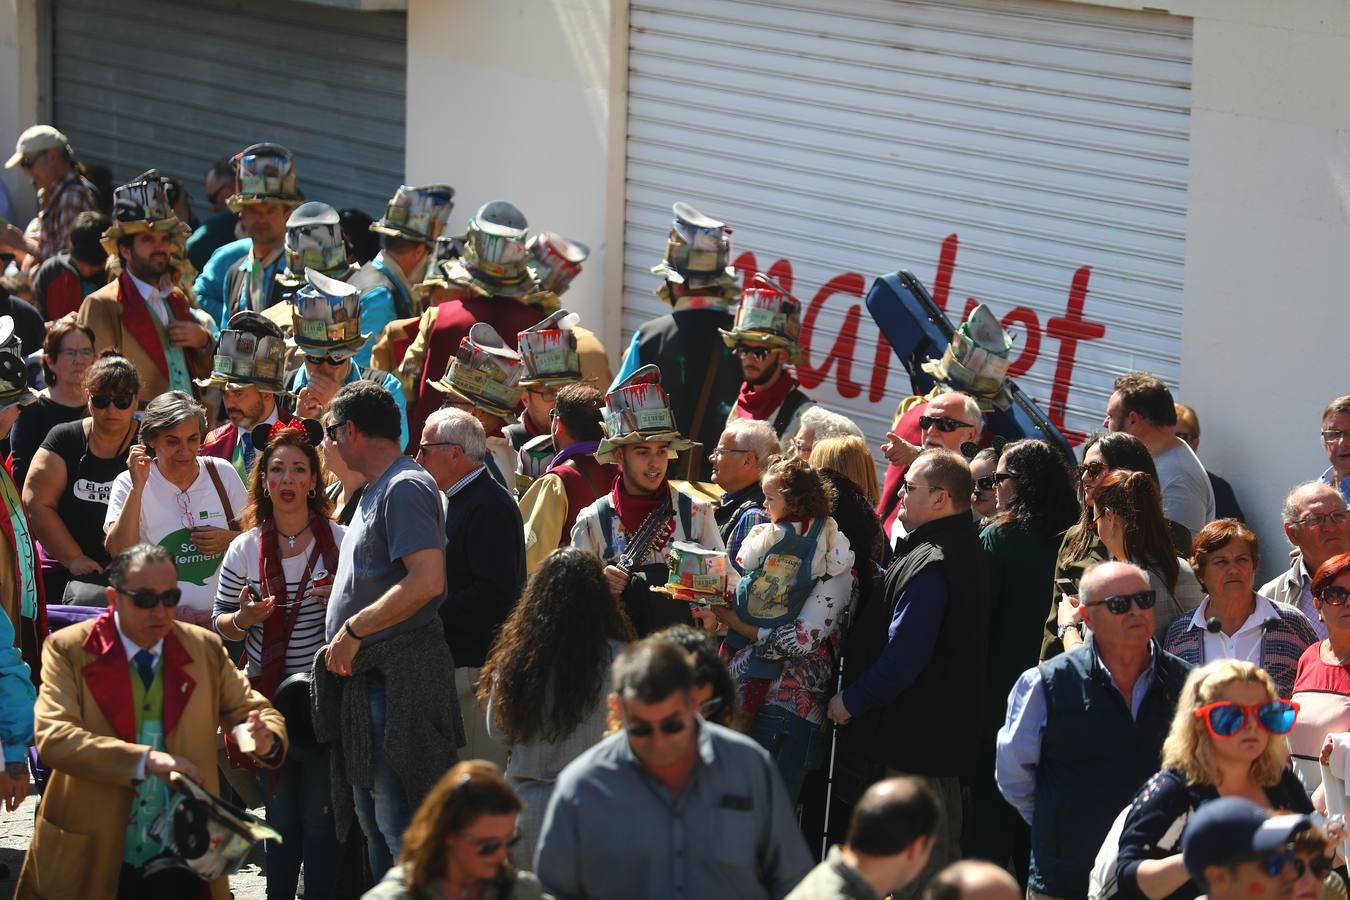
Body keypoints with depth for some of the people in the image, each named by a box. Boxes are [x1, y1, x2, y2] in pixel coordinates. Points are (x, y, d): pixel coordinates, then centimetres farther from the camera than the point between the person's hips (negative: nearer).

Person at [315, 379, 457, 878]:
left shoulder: (406, 487, -13)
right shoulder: (375, 491, 20)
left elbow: (427, 581, -24)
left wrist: (354, 630, -19)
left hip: (399, 678, -11)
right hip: (369, 678, 11)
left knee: (400, 823, -12)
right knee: (375, 821, 16)